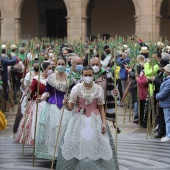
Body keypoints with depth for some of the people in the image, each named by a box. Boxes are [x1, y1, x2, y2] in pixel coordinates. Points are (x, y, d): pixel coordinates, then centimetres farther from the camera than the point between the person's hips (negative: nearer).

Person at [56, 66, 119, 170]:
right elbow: (71, 107, -1)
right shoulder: (76, 88, -3)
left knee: (96, 146, -3)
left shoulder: (99, 89, 0)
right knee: (77, 146, -3)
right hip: (79, 120, 0)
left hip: (95, 120, 1)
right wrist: (66, 104, -24)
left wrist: (104, 123, -4)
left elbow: (101, 108, 5)